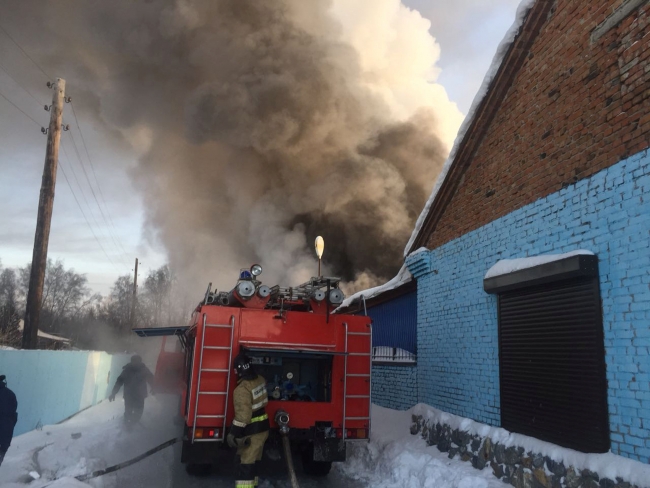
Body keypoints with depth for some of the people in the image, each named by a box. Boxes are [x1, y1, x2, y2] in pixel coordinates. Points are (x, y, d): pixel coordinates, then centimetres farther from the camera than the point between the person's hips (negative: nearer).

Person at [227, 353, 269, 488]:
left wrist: (233, 434, -19)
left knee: (246, 463, -4)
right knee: (252, 460, 20)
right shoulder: (261, 380, 0)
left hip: (252, 431, -8)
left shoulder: (242, 389, -25)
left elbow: (243, 415, -27)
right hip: (262, 427, 8)